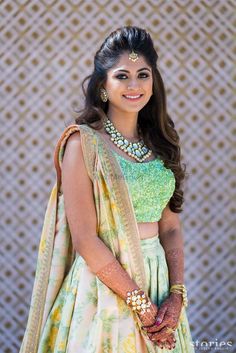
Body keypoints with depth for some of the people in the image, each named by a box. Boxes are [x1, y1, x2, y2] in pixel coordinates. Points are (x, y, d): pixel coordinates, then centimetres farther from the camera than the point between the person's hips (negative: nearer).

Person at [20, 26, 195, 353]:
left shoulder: (158, 143, 6)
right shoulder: (83, 142, -11)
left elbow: (171, 227, 6)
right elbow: (84, 240, -16)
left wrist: (176, 296, -8)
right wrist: (141, 303, -15)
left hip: (159, 281, 6)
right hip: (104, 286, -5)